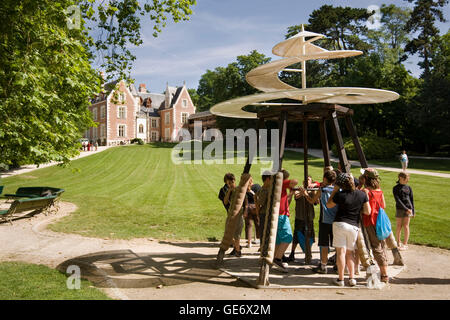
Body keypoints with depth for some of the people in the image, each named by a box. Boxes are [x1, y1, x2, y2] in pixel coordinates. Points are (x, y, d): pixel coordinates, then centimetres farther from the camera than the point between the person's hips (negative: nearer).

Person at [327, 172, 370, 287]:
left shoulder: (340, 195, -10)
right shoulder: (362, 194, -1)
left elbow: (328, 205, 5)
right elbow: (368, 211, 2)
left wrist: (334, 191, 4)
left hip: (340, 224, -3)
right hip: (354, 226, 3)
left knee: (341, 251, 0)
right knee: (350, 252, 15)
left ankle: (341, 279, 2)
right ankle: (352, 278, 11)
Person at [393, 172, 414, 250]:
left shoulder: (408, 188, 6)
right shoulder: (396, 188, -2)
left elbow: (411, 199, 10)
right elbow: (398, 200, -10)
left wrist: (413, 210, 9)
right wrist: (406, 209, -17)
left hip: (408, 209, 1)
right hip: (400, 209, -1)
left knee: (406, 226, 0)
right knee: (399, 226, 4)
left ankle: (405, 244, 9)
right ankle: (398, 242, 20)